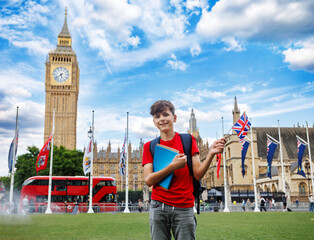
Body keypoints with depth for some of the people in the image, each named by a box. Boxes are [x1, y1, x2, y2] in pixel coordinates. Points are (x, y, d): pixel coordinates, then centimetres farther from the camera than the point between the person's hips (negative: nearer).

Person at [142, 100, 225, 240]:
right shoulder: (149, 146, 7)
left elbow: (198, 174, -1)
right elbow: (148, 180, -4)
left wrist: (211, 154, -15)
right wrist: (172, 166, -15)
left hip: (184, 208, -1)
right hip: (158, 207, 1)